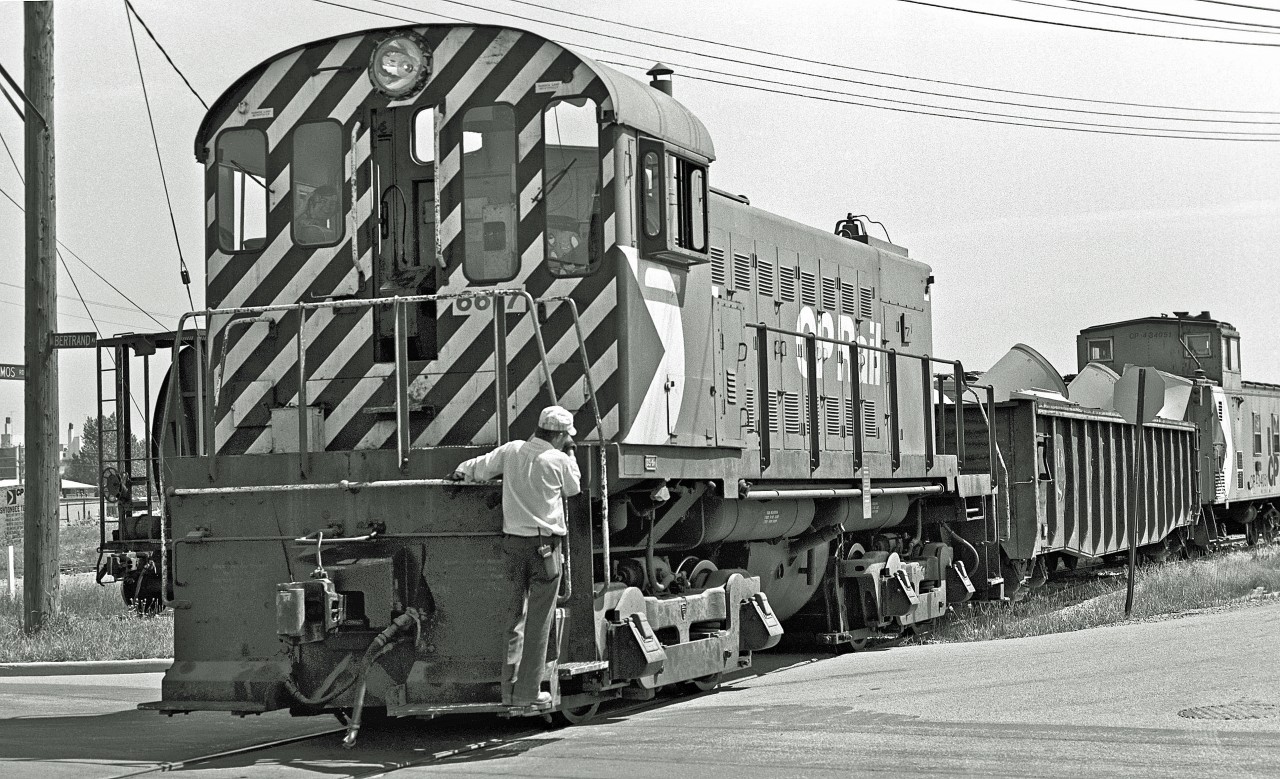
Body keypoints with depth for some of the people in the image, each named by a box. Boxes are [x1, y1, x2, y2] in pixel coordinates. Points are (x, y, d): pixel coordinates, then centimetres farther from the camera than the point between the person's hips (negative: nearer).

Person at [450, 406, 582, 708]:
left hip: (512, 541, 4)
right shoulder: (558, 460, -5)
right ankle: (528, 692, 5)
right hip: (544, 545, -4)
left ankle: (508, 688, 13)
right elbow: (573, 488, 12)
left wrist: (462, 471, 34)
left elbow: (480, 467, 14)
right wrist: (568, 454, 20)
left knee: (515, 616, 13)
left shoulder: (512, 450, 5)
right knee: (538, 621, 3)